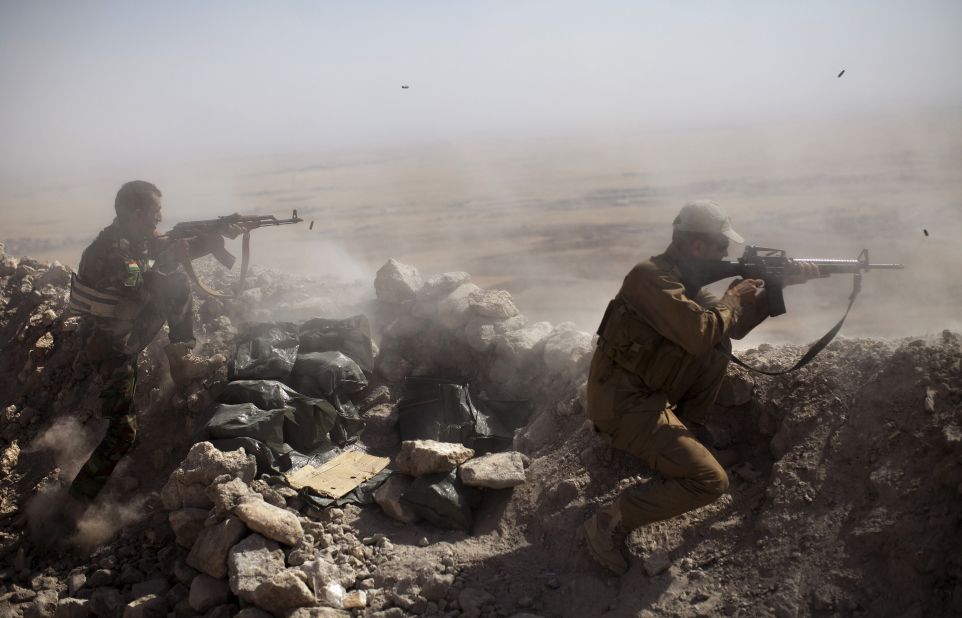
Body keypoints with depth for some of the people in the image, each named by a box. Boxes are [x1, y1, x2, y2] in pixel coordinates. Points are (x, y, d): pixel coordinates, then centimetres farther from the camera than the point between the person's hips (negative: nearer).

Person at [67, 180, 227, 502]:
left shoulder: (140, 238, -1)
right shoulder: (109, 250, -28)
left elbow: (178, 248, 8)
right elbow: (142, 289, -33)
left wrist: (219, 236, -5)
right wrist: (168, 260, -21)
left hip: (131, 328, 8)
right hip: (109, 346, -8)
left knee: (179, 284, 5)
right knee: (123, 430, -10)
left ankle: (181, 362, 12)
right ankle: (79, 499, 3)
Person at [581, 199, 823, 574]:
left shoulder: (683, 280, 11)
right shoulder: (652, 277, -20)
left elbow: (734, 327, 15)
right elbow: (701, 335, -30)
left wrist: (781, 284, 8)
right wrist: (732, 300, -10)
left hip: (646, 394, 10)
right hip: (623, 406, -10)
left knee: (720, 348, 13)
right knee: (711, 482, -14)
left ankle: (679, 437, 14)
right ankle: (612, 520, -8)